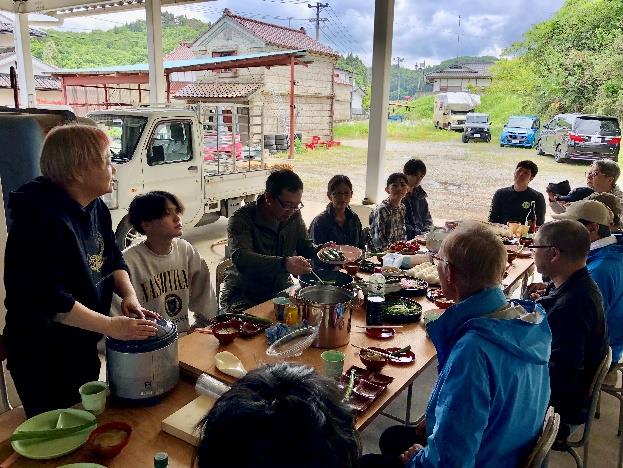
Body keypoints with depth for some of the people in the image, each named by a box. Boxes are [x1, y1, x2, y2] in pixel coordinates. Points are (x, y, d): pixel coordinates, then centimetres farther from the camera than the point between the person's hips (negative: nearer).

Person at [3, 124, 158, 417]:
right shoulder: (43, 221, -28)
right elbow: (49, 300, -31)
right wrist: (111, 326, -27)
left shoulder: (95, 207, -1)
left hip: (84, 347, 8)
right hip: (43, 359, -8)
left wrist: (129, 294, -11)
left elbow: (113, 260, 7)